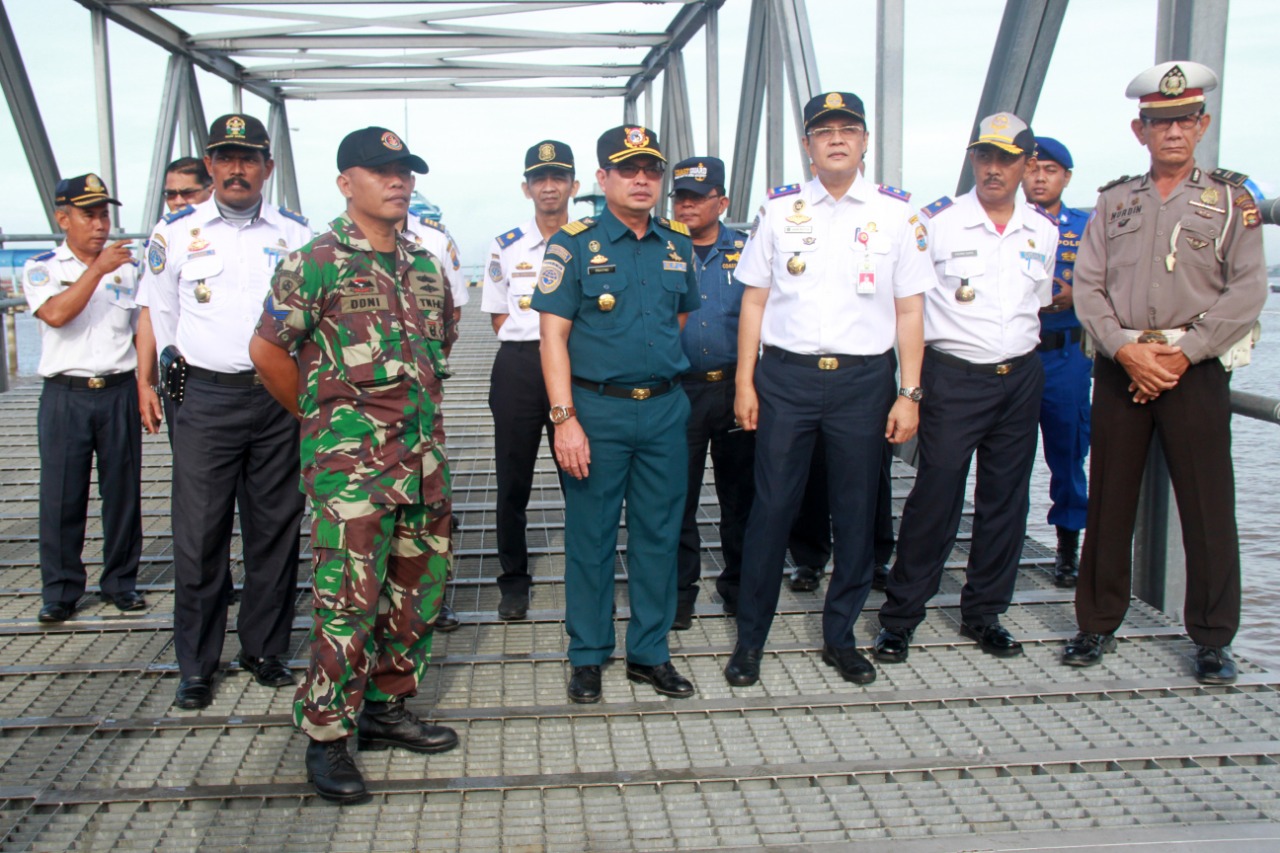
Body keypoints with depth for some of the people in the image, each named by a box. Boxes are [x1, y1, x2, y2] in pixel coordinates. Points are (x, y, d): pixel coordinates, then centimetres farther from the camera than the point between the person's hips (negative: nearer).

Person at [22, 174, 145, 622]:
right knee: (61, 495, 2)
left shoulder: (128, 267, 10)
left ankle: (121, 581, 19)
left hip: (119, 392, 2)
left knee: (123, 491, 6)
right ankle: (61, 590, 13)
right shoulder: (41, 268, 3)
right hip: (65, 395, -2)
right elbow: (56, 314, -17)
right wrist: (98, 268, -18)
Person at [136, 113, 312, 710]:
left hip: (280, 398, 1)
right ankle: (196, 665, 15)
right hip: (206, 397, -1)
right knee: (199, 533, 1)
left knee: (275, 529, 8)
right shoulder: (176, 232, 5)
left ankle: (264, 650, 23)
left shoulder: (295, 234, 7)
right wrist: (146, 380, 7)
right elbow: (157, 310, 12)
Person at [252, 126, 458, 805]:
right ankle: (326, 737, 8)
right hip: (350, 459, -7)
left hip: (424, 454, 7)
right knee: (349, 601, -6)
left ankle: (385, 708, 28)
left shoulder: (427, 265, 13)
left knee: (418, 591, 12)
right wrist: (319, 412, 2)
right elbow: (267, 348, -4)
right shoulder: (316, 261, -6)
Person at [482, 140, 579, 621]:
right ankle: (514, 581, 17)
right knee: (513, 479, 4)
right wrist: (529, 346, -1)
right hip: (519, 367, 1)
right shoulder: (506, 247, 8)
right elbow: (498, 315, 12)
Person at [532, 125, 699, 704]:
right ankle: (587, 657, 19)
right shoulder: (574, 244, -4)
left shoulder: (678, 245, 9)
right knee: (591, 536, 5)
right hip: (598, 410, -4)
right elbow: (553, 334, -8)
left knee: (659, 533, 9)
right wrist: (564, 418, -15)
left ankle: (650, 652, 23)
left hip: (665, 408, 4)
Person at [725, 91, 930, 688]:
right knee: (771, 507, 1)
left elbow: (909, 310, 4)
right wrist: (745, 384, 1)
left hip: (864, 378, 1)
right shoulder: (779, 210, 5)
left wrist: (909, 393, -1)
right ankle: (750, 637, 15)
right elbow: (755, 300, 7)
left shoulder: (896, 213, 4)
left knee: (856, 511, 8)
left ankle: (840, 635, 24)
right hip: (786, 375, 0)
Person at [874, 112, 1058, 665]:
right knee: (935, 498, -5)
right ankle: (900, 616, 7)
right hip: (953, 378, -4)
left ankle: (984, 612, 23)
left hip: (1019, 377, 5)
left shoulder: (1044, 230, 8)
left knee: (1006, 501, 9)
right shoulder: (939, 222, -5)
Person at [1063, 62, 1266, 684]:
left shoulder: (1231, 199, 5)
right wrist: (1126, 349, -11)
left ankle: (1213, 639, 15)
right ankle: (1098, 623, 21)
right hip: (1119, 368, 2)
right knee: (1108, 501, 8)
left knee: (1208, 508, 2)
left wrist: (1181, 353, -12)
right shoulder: (1114, 201, 10)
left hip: (1196, 370, -2)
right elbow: (1086, 286, 3)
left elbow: (1247, 292, -4)